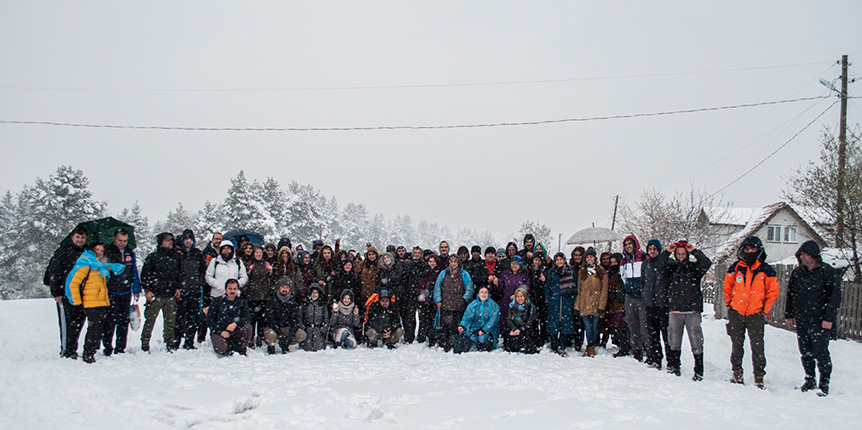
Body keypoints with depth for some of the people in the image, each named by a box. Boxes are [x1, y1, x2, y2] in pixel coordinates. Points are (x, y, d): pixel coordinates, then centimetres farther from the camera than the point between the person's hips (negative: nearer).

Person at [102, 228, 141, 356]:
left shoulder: (130, 253, 11)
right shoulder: (107, 252, -3)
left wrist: (136, 290, 15)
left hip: (126, 293, 4)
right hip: (111, 292, -4)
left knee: (124, 321, 8)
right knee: (110, 320, -9)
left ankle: (120, 348, 16)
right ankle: (107, 348, 0)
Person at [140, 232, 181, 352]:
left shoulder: (175, 257, 14)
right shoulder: (153, 256, 0)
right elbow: (144, 274, 0)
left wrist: (177, 288, 13)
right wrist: (147, 290, -6)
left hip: (171, 296, 4)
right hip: (155, 295, -4)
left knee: (170, 322, 6)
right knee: (150, 321, 0)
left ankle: (169, 346, 14)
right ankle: (144, 345, 10)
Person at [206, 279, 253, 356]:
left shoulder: (242, 302, 6)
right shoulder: (217, 301, 2)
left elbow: (247, 317, -7)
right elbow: (209, 320, -2)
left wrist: (236, 324, -27)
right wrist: (220, 332, -16)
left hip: (235, 332, 2)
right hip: (220, 332, -2)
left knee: (247, 327, -28)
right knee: (221, 350, -31)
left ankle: (242, 350, -6)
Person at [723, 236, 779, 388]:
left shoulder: (766, 270, -1)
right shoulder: (735, 268, 4)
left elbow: (773, 292, 4)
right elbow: (727, 288, 13)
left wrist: (765, 310, 0)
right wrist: (729, 305, 7)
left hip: (756, 314, -2)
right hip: (736, 313, 2)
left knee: (757, 347, -1)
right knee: (736, 345, 10)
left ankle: (759, 377, 8)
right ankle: (737, 373, 21)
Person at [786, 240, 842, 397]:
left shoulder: (828, 272, -5)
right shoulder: (797, 273, 11)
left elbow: (835, 296, -8)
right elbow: (790, 295, 18)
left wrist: (828, 318, -12)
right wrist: (789, 315, 15)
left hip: (820, 321, -5)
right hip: (801, 321, 5)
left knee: (821, 352, -4)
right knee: (805, 353, 10)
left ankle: (824, 383, 9)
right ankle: (810, 380, 23)